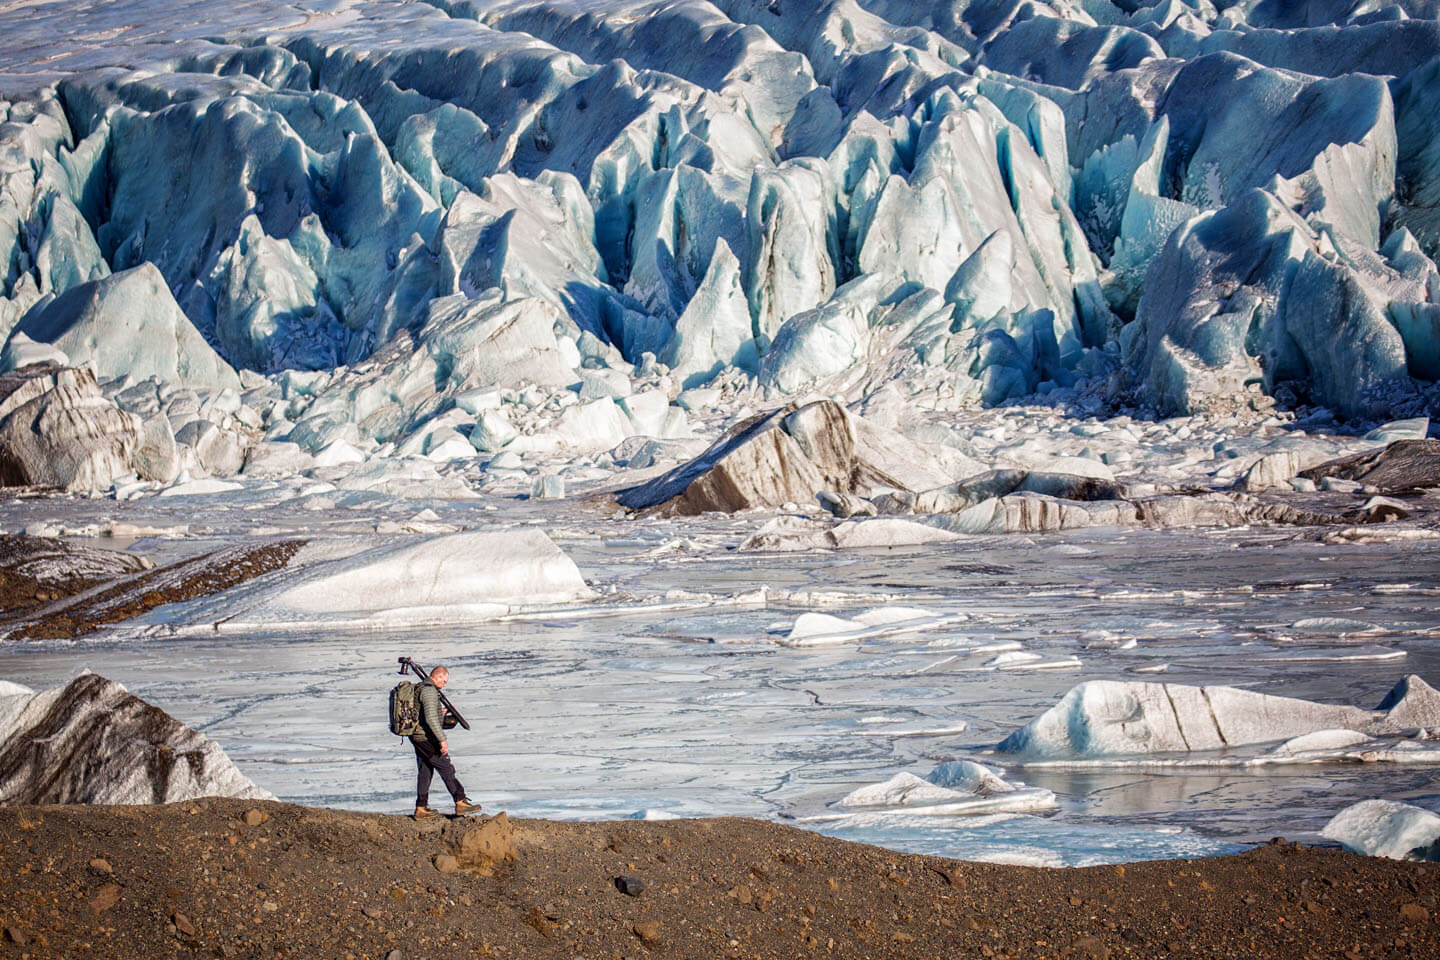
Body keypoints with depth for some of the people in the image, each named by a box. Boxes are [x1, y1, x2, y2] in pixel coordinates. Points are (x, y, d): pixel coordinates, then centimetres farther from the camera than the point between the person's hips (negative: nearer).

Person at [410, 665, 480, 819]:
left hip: (417, 737, 10)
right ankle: (461, 803, -2)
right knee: (446, 769, -4)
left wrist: (440, 712, 19)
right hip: (427, 738, -10)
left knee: (424, 772, 13)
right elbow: (431, 719, -26)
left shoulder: (419, 688, 14)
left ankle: (421, 809, 15)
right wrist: (442, 740, -26)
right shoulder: (429, 691, -18)